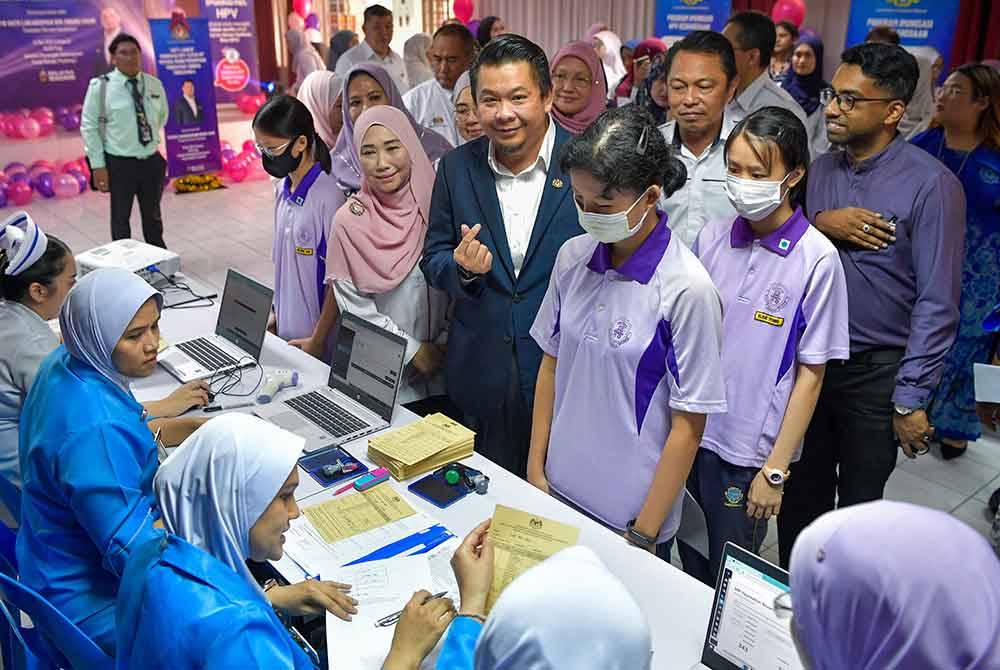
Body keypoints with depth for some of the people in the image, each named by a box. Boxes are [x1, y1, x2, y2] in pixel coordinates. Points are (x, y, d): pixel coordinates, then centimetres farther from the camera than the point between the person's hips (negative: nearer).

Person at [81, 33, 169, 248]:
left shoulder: (154, 84, 2)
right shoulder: (100, 86, -9)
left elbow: (162, 116, 20)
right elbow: (89, 127, -7)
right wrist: (98, 166, -11)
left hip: (151, 161, 4)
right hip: (120, 164, -4)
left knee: (153, 216, 17)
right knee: (120, 218, 9)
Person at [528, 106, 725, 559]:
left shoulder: (687, 288, -20)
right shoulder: (573, 257, -5)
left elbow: (687, 426, -15)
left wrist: (643, 535, -11)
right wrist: (535, 469, 6)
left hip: (632, 511, -5)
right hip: (560, 488, 5)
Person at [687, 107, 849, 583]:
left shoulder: (817, 260, -14)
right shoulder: (712, 237, -2)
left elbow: (810, 375, -10)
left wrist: (775, 470, -9)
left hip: (749, 448, -3)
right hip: (690, 431, 4)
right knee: (690, 567, 20)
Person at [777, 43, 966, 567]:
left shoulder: (930, 184, -13)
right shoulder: (819, 171, 4)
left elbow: (936, 302, -15)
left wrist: (911, 399, -16)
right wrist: (819, 223, -18)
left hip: (876, 370, -4)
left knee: (859, 505, 13)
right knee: (800, 495, 17)